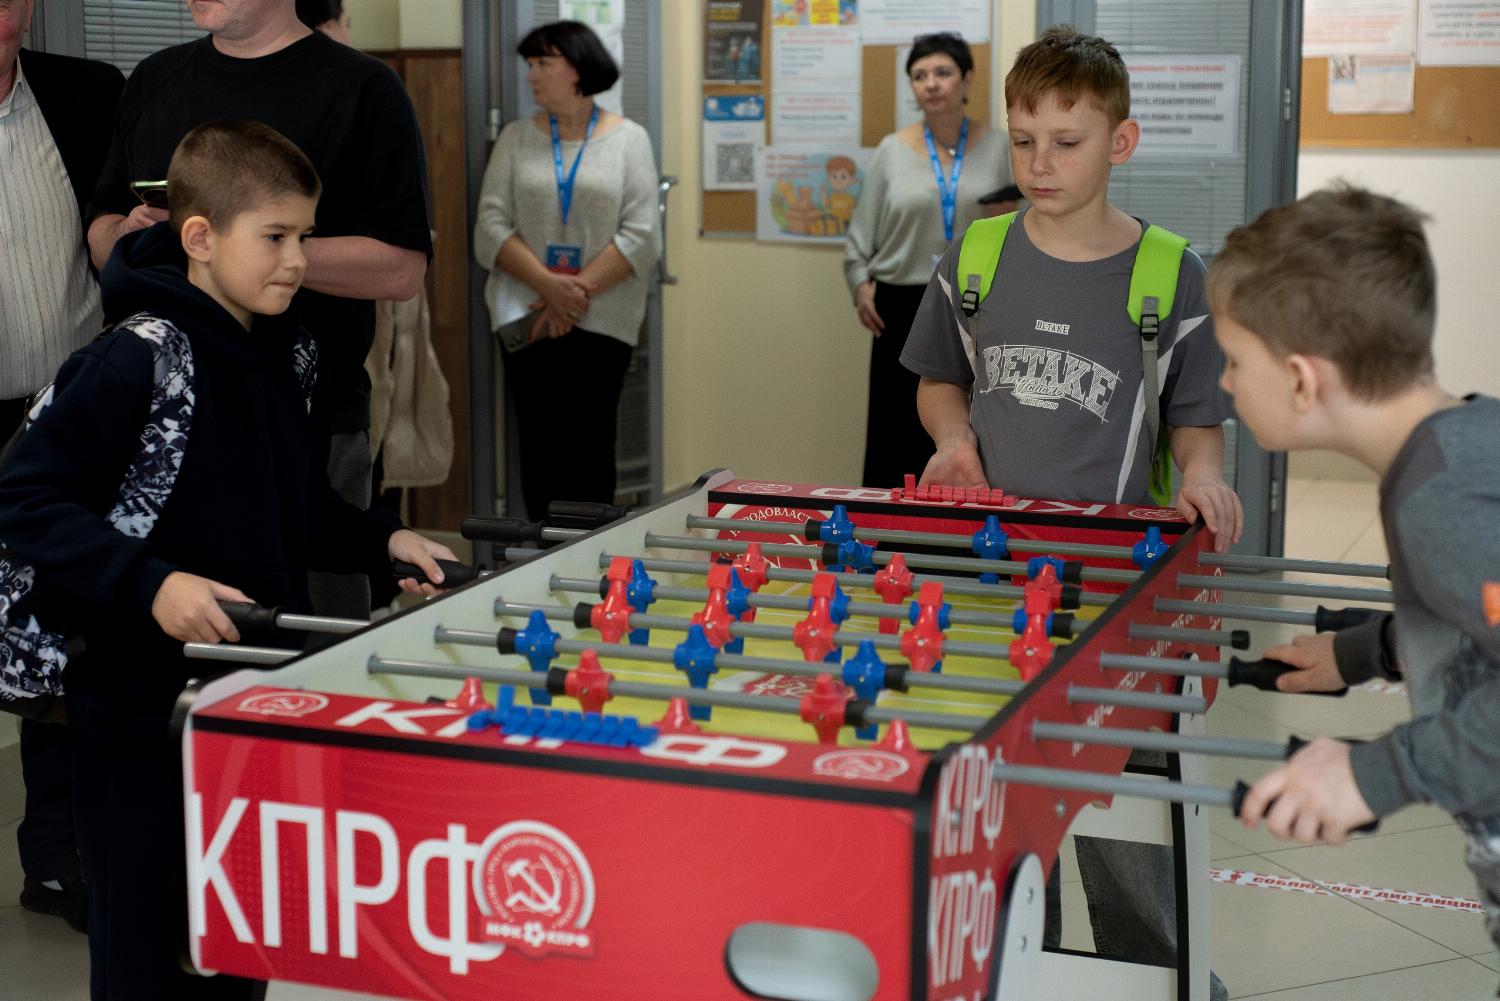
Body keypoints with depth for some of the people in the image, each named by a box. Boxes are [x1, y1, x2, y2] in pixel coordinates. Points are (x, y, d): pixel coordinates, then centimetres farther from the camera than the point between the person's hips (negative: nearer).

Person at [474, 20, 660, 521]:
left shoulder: (627, 139, 4)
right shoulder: (517, 138, 9)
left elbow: (640, 236, -4)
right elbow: (491, 227, 0)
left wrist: (580, 289, -13)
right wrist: (549, 285, -14)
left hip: (602, 320, -2)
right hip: (529, 319, 2)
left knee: (590, 447, -2)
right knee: (538, 446, 2)